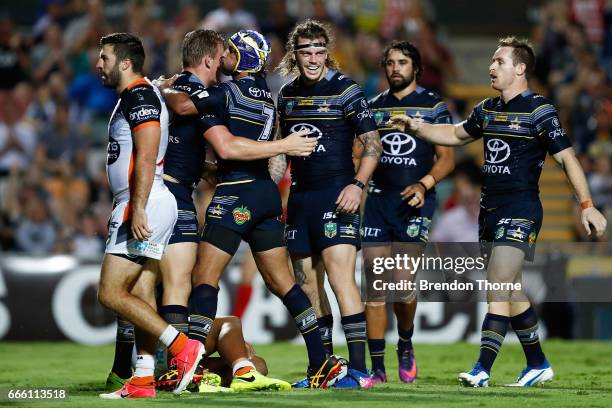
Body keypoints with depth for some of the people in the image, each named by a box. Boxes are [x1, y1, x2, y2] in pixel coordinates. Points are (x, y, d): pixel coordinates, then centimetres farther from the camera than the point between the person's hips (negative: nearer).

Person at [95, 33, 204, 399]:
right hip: (153, 205, 10)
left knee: (111, 293, -11)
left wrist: (137, 208, -25)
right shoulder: (136, 96, 20)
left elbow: (147, 156, -21)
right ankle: (143, 380, 6)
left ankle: (183, 347, -14)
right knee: (141, 294, 7)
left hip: (145, 204, -10)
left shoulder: (139, 97, -12)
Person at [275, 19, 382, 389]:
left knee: (341, 278, -15)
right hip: (300, 197, 7)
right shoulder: (287, 95, 12)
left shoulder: (346, 90, -6)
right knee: (306, 286, 7)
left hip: (336, 195, -7)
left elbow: (373, 143, -7)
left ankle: (358, 370, -17)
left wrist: (358, 184, -19)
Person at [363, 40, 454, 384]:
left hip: (414, 203, -4)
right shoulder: (374, 107, 14)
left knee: (403, 284, -13)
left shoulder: (433, 106, 3)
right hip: (378, 201, 4)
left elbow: (447, 158, 0)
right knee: (375, 287, -3)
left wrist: (424, 184, -16)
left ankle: (406, 346, 16)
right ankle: (377, 368, 1)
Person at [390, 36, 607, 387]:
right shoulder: (488, 109, 12)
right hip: (491, 210, 8)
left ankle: (483, 370, -18)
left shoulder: (539, 110, -10)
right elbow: (457, 134, 29)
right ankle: (538, 364, 23)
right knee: (509, 292, 12)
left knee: (499, 287, -15)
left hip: (520, 211, -8)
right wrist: (417, 128, 18)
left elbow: (566, 157, -12)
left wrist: (587, 205, -16)